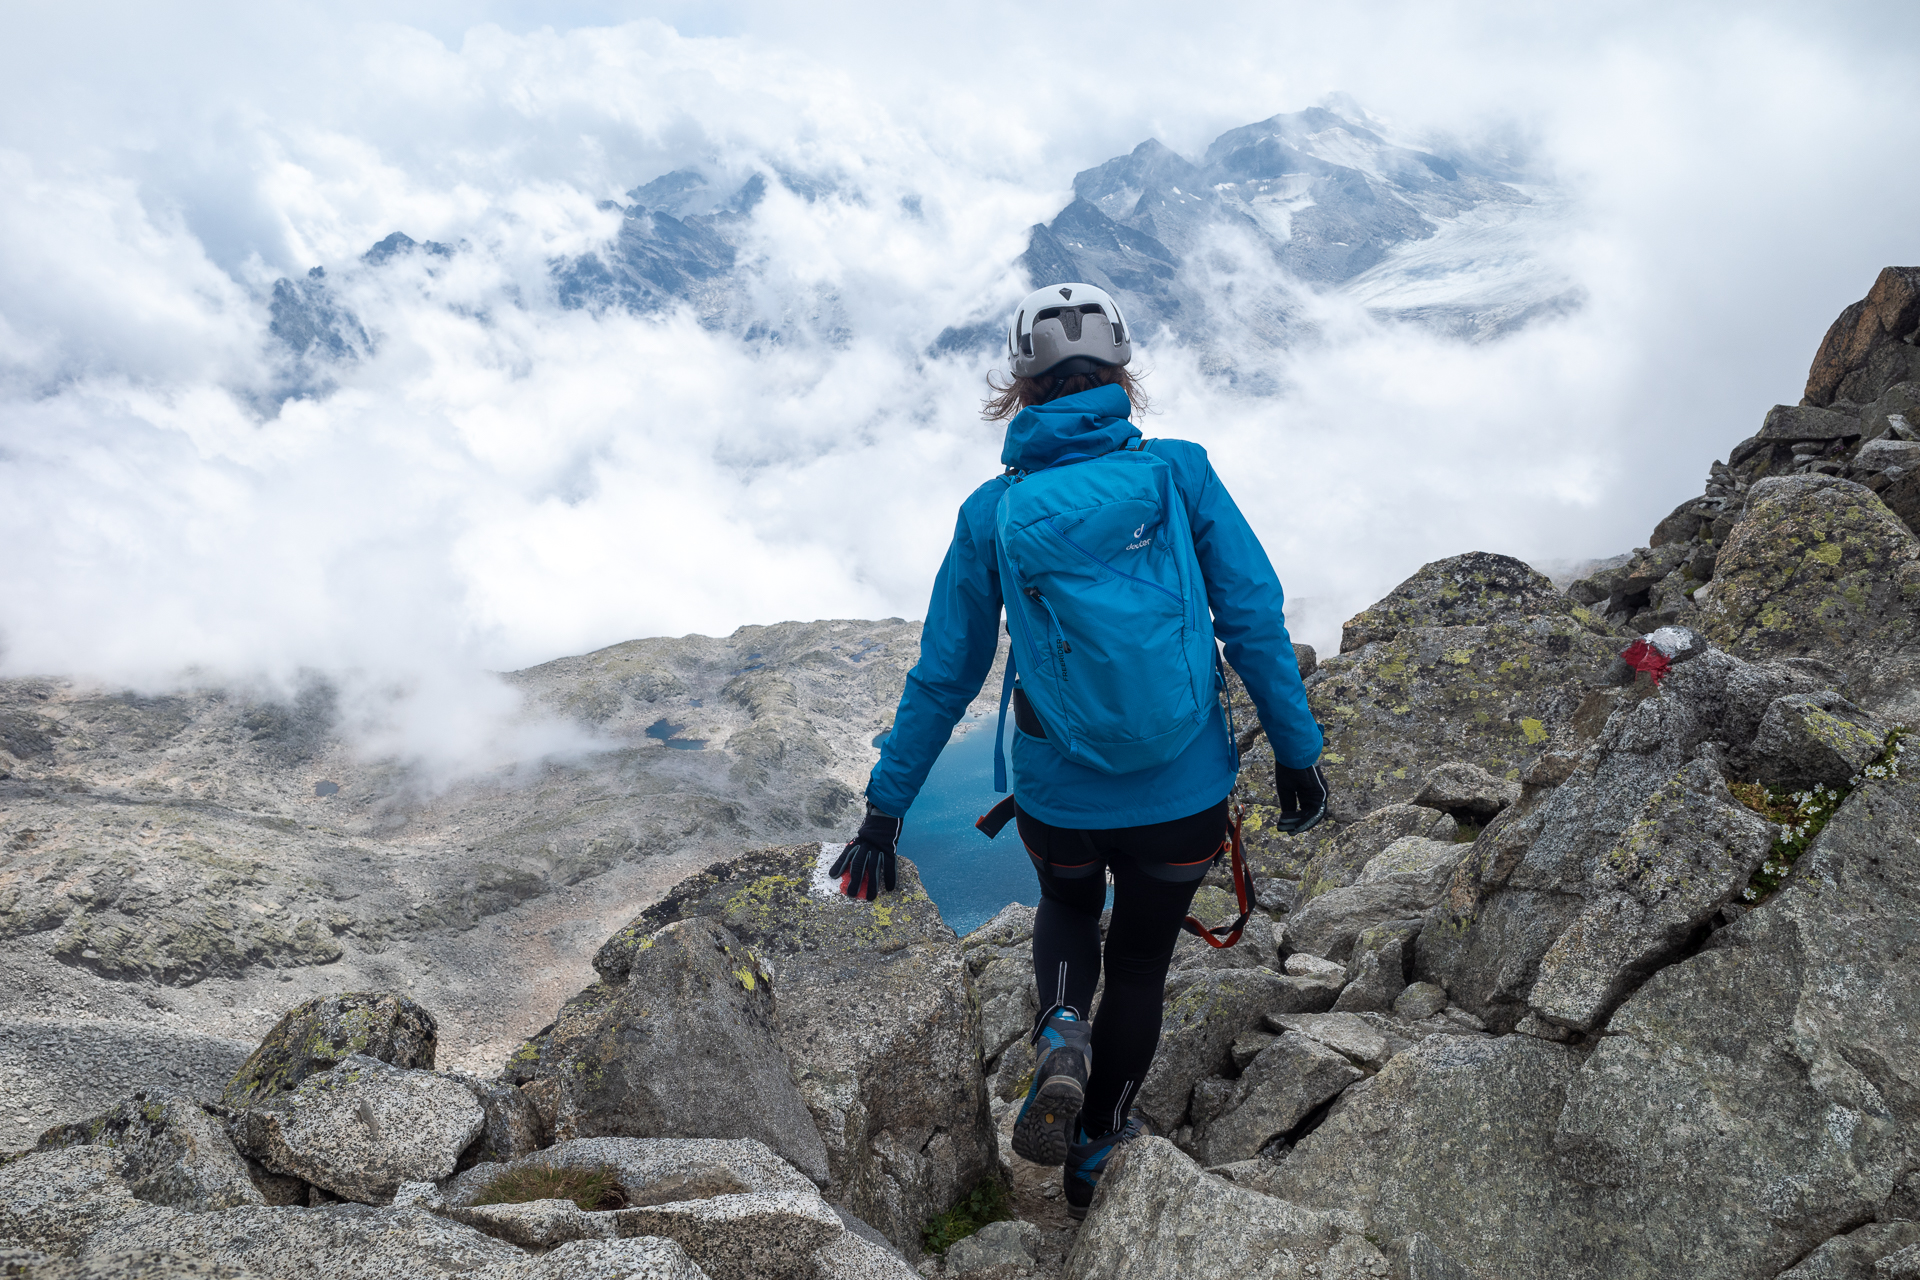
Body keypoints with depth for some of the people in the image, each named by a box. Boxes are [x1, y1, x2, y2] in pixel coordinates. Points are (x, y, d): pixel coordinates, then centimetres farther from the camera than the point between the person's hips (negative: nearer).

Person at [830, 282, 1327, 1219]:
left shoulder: (992, 513, -6)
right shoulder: (1180, 473, -8)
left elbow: (942, 679, -2)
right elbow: (1256, 622, -8)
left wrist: (884, 809, 7)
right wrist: (1295, 750, 3)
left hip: (1058, 800, 0)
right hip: (1184, 794, 0)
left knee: (1067, 905, 33)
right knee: (1141, 960, 24)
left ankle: (1061, 1033, 6)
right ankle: (1098, 1145, 39)